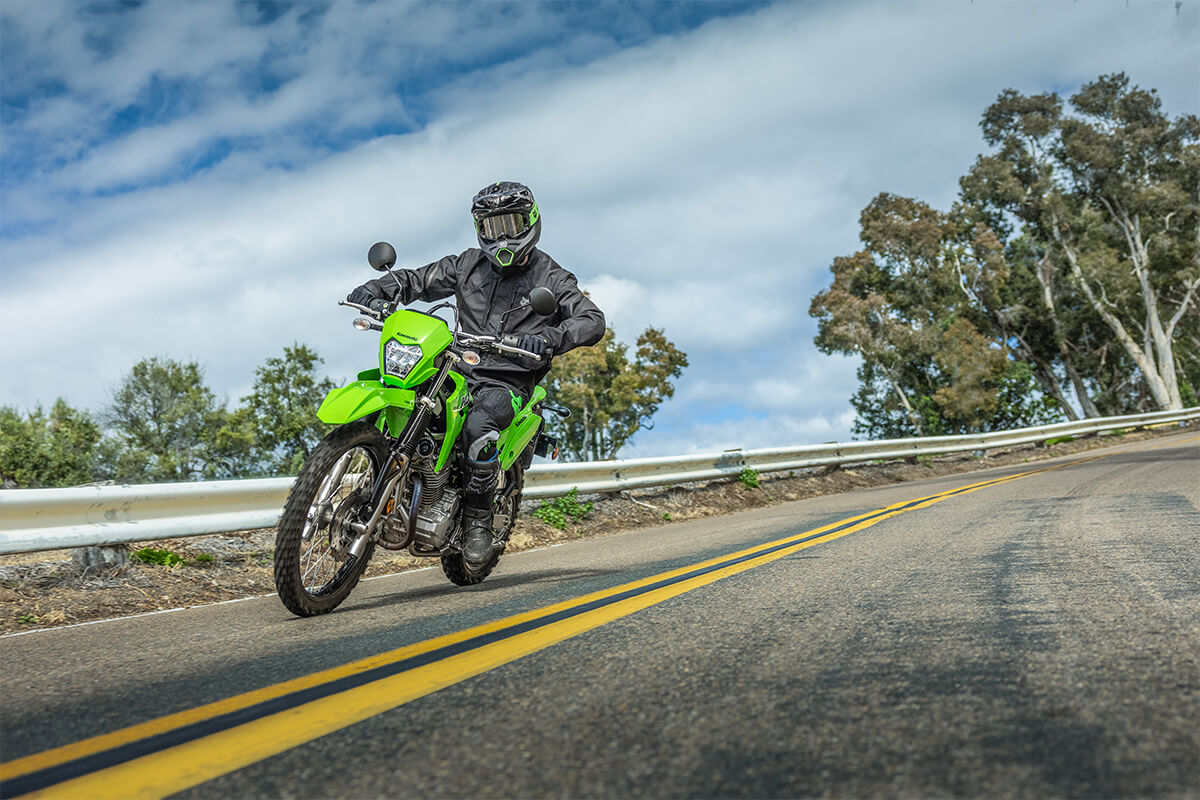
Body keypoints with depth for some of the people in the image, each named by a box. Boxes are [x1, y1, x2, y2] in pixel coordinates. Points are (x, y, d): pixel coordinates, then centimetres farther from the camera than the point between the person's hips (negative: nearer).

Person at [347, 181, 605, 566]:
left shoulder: (551, 277, 3)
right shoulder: (468, 265, 14)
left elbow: (593, 320, -11)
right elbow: (417, 279, 16)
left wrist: (550, 338, -32)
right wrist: (377, 288, -6)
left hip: (508, 383, -4)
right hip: (459, 370, 5)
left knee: (479, 427, -36)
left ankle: (478, 518, -17)